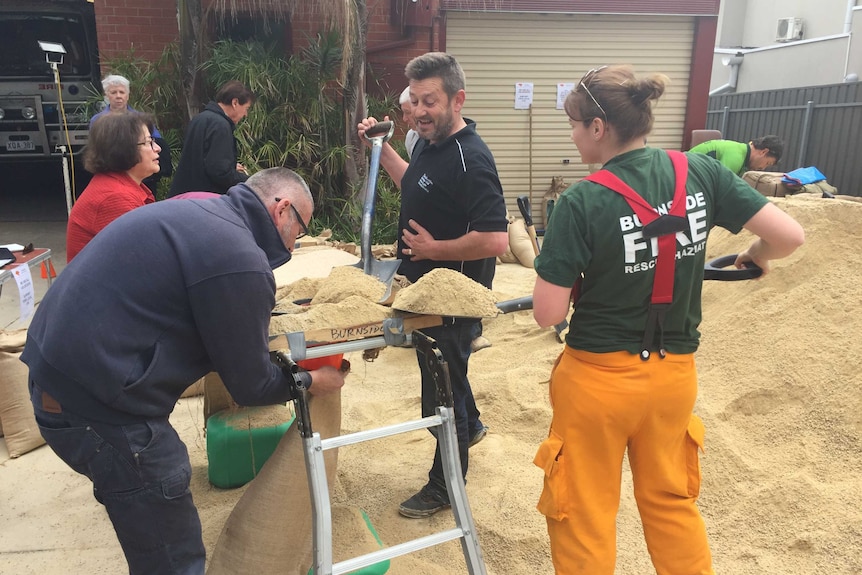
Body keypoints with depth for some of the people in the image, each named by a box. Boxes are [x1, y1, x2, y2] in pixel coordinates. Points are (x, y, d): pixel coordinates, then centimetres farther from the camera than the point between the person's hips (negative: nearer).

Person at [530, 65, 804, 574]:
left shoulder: (582, 203, -20)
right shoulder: (701, 173, -7)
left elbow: (548, 313, -20)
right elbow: (790, 235, -5)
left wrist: (560, 268, 0)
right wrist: (754, 257, 16)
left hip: (600, 377, -5)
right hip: (675, 373, 5)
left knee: (584, 513, 17)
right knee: (672, 501, 27)